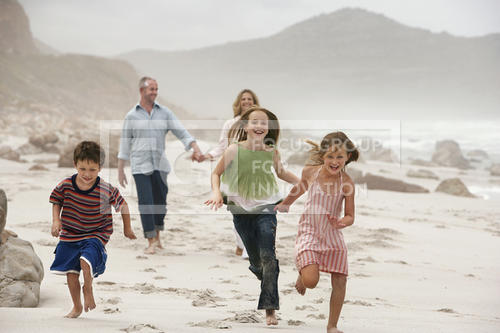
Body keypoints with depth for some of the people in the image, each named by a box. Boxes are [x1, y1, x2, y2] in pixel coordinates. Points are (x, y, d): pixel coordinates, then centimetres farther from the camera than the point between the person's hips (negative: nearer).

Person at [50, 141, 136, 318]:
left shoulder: (106, 190, -17)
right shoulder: (65, 186, -10)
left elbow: (122, 205, 0)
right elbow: (56, 202, 8)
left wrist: (127, 228, 9)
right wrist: (56, 221, -8)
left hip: (95, 236, -3)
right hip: (69, 236, 3)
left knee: (86, 261, -27)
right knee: (71, 273, 6)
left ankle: (88, 290, 4)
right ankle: (77, 307, 27)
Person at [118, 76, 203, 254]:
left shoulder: (165, 113, 6)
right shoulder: (132, 116, 3)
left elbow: (182, 133, 1)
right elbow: (124, 144, 7)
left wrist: (196, 149, -16)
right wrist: (120, 171, 5)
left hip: (160, 165, 2)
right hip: (140, 166, -2)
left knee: (160, 202, 8)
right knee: (146, 203, -9)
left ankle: (157, 236, 28)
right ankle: (151, 241, -3)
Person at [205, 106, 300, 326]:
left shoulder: (271, 152, -4)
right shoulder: (235, 150, -9)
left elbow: (281, 173, 18)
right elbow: (216, 173, 4)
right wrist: (216, 193, -12)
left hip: (265, 208, 0)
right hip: (241, 210, 0)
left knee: (268, 257, -12)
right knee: (256, 260, 8)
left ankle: (270, 308, -8)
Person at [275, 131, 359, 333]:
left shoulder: (346, 182, -10)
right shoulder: (310, 172, -8)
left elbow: (350, 216, -5)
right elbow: (300, 187, 16)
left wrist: (342, 223, -29)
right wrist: (285, 204, 33)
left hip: (333, 235, 1)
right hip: (309, 232, -1)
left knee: (340, 281, -2)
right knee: (311, 280, -19)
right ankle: (302, 274, 20)